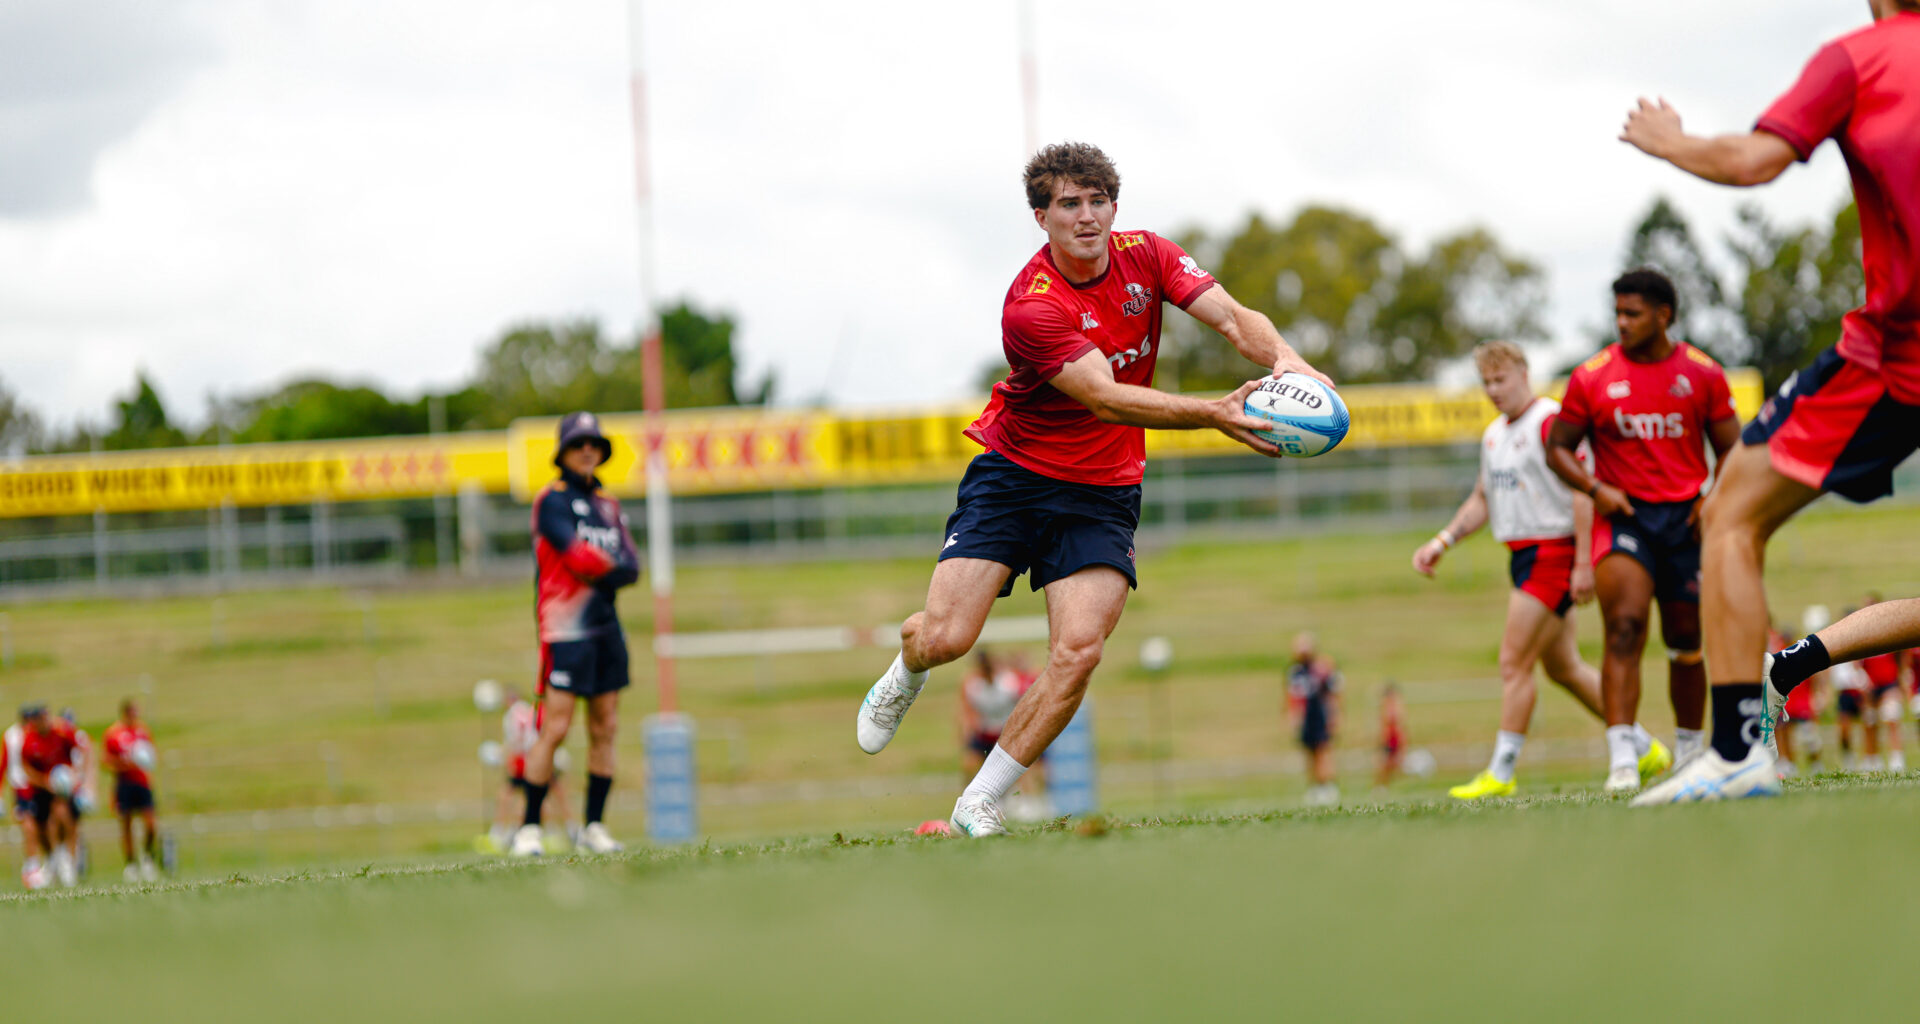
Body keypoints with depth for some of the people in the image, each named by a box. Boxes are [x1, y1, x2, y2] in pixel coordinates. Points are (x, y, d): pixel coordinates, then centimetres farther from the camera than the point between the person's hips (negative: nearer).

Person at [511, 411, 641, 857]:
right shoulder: (552, 500, -4)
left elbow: (630, 567, 6)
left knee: (604, 728, 6)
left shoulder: (608, 505, 17)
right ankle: (529, 828, -6)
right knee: (555, 728, -11)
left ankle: (594, 827, 12)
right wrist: (611, 565, -7)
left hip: (606, 626, 7)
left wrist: (599, 571, -11)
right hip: (566, 630, -7)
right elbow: (578, 553, -19)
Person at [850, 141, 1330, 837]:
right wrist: (1212, 414, -43)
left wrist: (1284, 359, -36)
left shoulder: (1146, 256, -4)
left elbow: (1233, 318, -14)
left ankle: (980, 804, -3)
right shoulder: (1031, 306, -22)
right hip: (1014, 474, -3)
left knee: (1079, 650, -16)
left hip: (1102, 492, 3)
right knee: (946, 636, -12)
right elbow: (1105, 398, -32)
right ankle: (904, 677, 29)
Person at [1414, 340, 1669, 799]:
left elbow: (1582, 492, -17)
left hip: (1553, 551, -10)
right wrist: (1441, 542, 12)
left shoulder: (1551, 421, -13)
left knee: (1514, 662, -10)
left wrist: (1584, 564, -22)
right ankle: (1645, 750, 23)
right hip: (1523, 555, 10)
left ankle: (1501, 773, -6)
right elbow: (1481, 500, 24)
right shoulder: (1493, 434, 16)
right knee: (1564, 667, 13)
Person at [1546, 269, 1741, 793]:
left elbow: (1731, 450, 10)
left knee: (1687, 640, 9)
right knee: (1624, 626, -21)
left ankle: (1689, 752, 28)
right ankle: (1622, 757, -29)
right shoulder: (1591, 378, 0)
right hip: (1624, 515, -2)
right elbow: (1558, 449, 7)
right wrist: (1595, 488, -11)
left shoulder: (1702, 374, 3)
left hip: (1685, 517, 2)